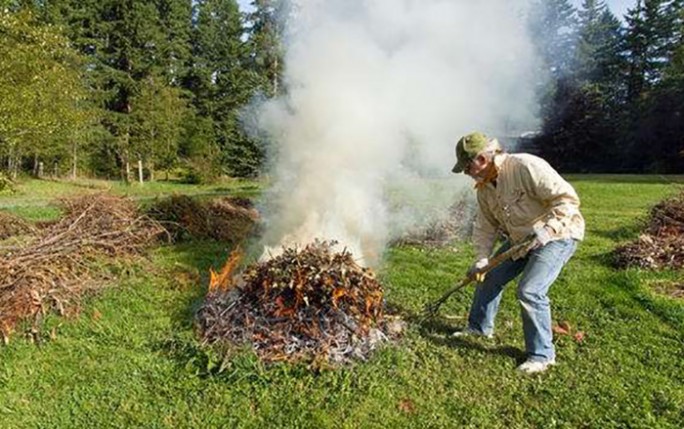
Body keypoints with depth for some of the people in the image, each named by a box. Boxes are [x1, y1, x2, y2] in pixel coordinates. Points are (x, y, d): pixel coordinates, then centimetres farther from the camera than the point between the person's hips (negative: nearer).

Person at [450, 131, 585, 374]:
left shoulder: (526, 167, -28)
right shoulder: (484, 187, -1)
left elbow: (567, 198, -27)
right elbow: (485, 226, 5)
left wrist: (546, 229, -37)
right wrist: (482, 259, -4)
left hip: (558, 235, -8)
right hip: (519, 239, 9)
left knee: (530, 291, -20)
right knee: (489, 276, 11)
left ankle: (542, 355, -2)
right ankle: (480, 327, 33)